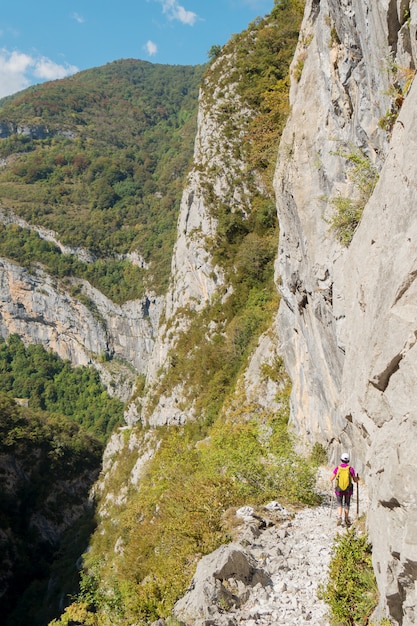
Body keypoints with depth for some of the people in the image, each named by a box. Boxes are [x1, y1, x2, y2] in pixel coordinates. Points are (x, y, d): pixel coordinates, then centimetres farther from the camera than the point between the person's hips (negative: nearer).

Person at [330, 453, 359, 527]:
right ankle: (346, 520, 26)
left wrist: (334, 475, 21)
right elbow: (355, 480, 0)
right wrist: (358, 478, 24)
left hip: (339, 490, 0)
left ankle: (339, 517, -7)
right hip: (348, 490, 0)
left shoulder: (337, 468, -7)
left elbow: (331, 479, -3)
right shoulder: (351, 468, -8)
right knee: (347, 505, 19)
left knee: (339, 504, 14)